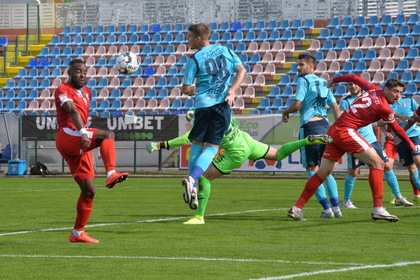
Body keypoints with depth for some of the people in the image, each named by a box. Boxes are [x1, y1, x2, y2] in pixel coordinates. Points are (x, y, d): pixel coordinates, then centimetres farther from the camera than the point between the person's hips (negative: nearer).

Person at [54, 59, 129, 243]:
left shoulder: (86, 92, 22)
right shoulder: (63, 90, -5)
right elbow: (73, 111, -22)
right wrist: (83, 132, -36)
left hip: (81, 146, 8)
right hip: (66, 136, -8)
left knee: (89, 191, 5)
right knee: (107, 135, -30)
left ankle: (78, 233, 13)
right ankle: (111, 173, -49)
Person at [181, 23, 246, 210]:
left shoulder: (194, 59, 0)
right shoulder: (226, 51, 12)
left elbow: (186, 88, 1)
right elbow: (241, 70, 3)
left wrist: (190, 92, 23)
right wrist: (232, 89, -4)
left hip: (202, 104, -2)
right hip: (223, 104, 2)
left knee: (196, 145, 12)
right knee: (212, 147, 1)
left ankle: (191, 183, 4)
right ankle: (192, 179, -20)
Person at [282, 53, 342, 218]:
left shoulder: (304, 80, -3)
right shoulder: (323, 83, 17)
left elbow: (297, 105, -11)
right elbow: (336, 108, 15)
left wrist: (286, 112, 8)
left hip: (310, 126, -7)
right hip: (326, 126, 7)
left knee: (312, 171, -3)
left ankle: (327, 210, -10)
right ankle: (336, 208, 3)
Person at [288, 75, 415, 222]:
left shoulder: (374, 90, 10)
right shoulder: (384, 109, -9)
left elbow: (354, 78, 21)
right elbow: (397, 130, 5)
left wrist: (334, 80, 38)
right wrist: (411, 145, 21)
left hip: (333, 131, 9)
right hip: (346, 131, -9)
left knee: (323, 173, 12)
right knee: (377, 163, -9)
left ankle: (296, 208, 14)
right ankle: (378, 209, -15)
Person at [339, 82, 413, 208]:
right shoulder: (345, 102, -2)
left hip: (371, 140, 5)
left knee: (387, 166, 2)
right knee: (353, 172, -5)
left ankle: (398, 197, 11)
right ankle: (346, 201, 11)